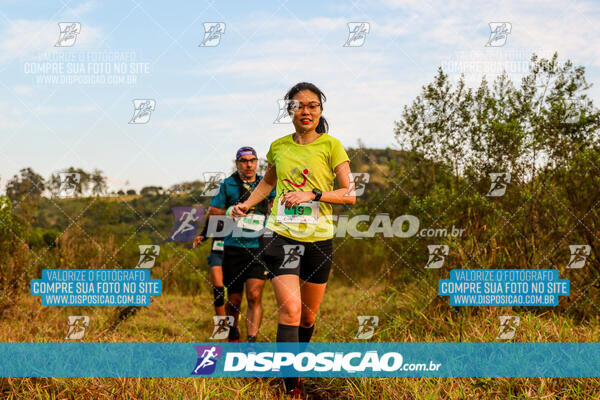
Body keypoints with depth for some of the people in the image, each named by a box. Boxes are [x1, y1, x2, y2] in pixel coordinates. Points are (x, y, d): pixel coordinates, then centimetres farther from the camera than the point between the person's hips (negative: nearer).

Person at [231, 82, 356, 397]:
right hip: (280, 234, 0)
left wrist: (313, 195, -18)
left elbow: (349, 194, -6)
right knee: (290, 309, -15)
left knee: (309, 315, 12)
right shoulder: (279, 146, 7)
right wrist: (247, 204, 10)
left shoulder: (331, 146, -1)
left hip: (318, 238, 0)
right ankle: (291, 387, -12)